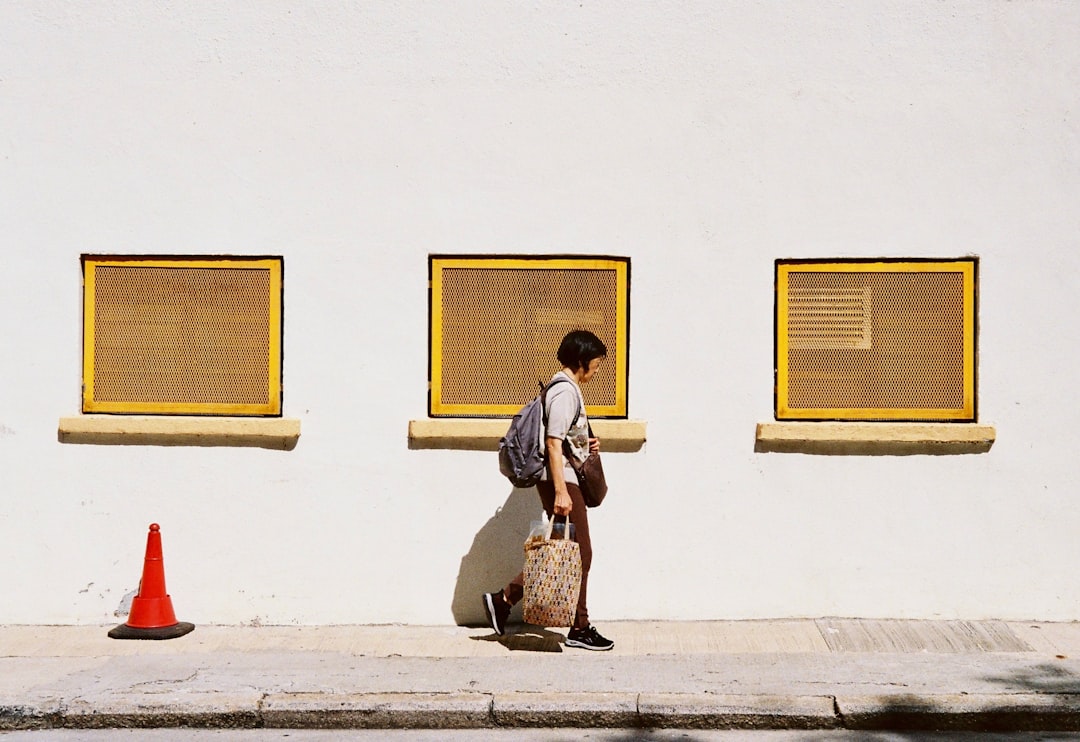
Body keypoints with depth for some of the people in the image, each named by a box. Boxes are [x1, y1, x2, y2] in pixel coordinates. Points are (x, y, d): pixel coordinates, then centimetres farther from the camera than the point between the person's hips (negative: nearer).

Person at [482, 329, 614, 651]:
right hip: (561, 480, -10)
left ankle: (503, 600, 15)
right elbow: (554, 444, -21)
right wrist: (561, 492, -24)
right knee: (579, 554, -3)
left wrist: (585, 444, 12)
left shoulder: (565, 388, 17)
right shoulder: (565, 392, -15)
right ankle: (579, 628, 5)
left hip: (562, 481, 10)